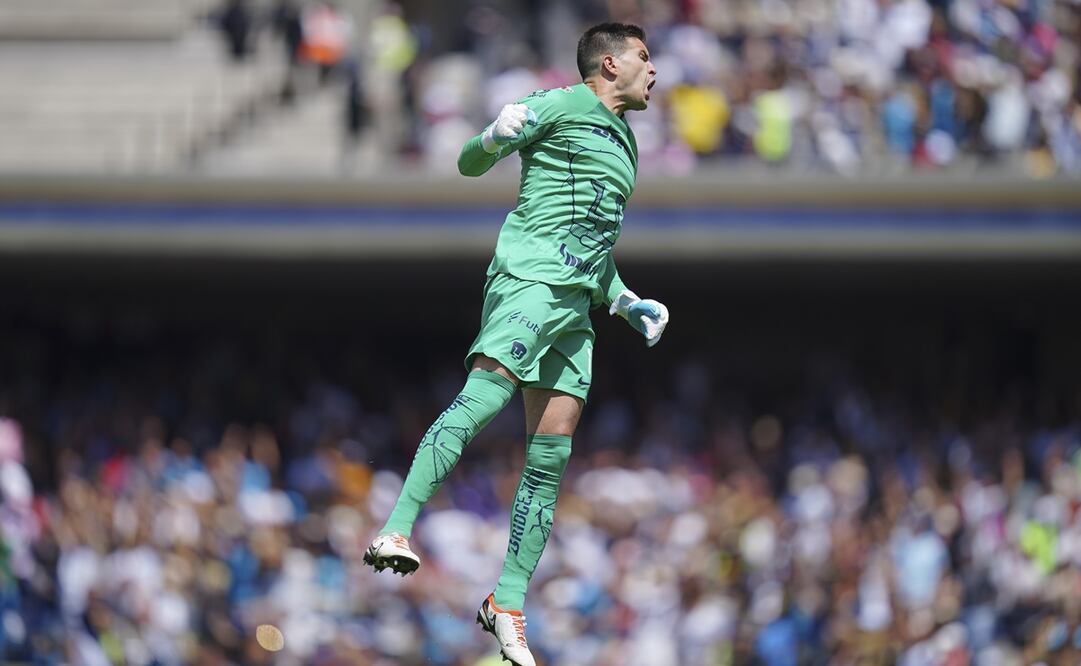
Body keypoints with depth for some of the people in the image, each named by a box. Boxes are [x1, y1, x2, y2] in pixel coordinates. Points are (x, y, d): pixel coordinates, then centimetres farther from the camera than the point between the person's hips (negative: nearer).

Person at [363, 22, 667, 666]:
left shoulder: (625, 142, 29)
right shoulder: (562, 105, 4)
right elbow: (470, 162, 1)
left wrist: (632, 304, 27)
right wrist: (494, 139, -21)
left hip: (578, 302, 8)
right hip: (532, 274, -8)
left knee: (551, 455, 0)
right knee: (484, 394, -26)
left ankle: (508, 602, 2)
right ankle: (398, 530, -36)